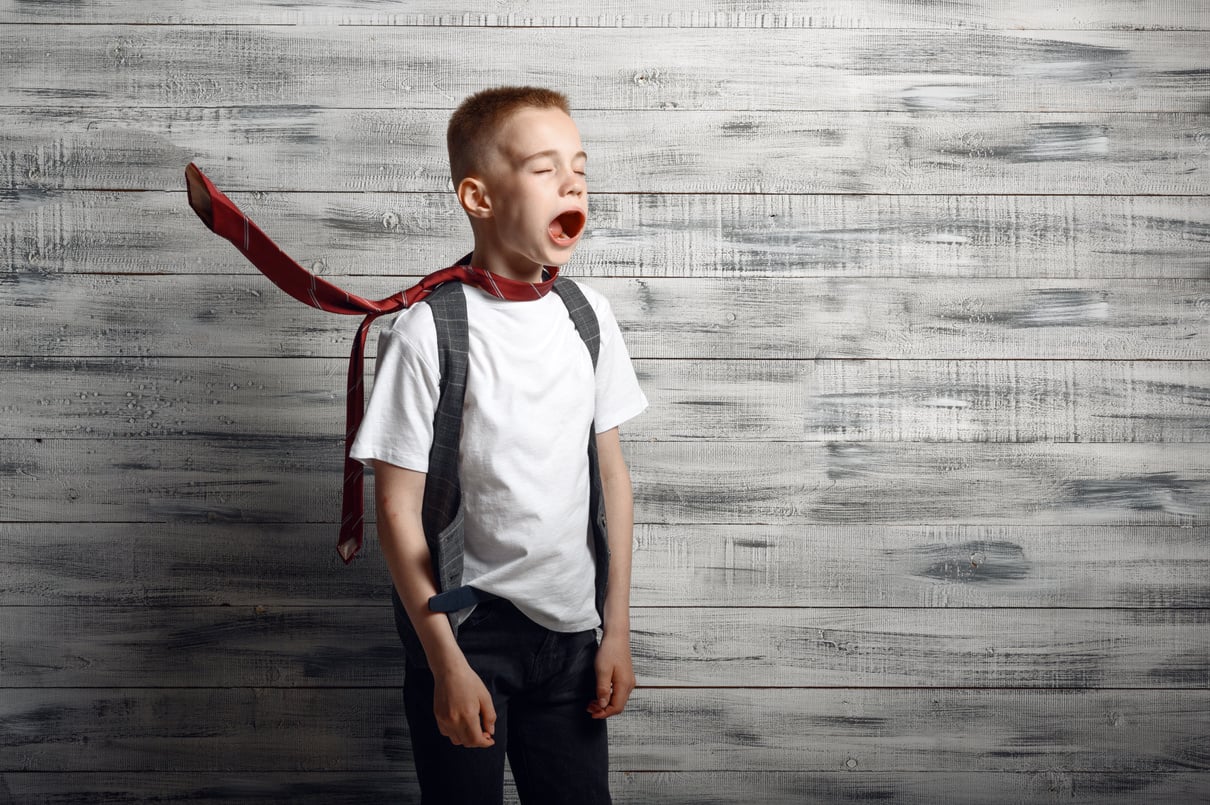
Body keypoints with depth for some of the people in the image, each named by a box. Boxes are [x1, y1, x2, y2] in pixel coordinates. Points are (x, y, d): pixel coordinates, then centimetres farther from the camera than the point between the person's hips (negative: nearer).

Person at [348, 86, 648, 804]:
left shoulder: (589, 316, 1)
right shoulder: (428, 331, -15)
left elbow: (611, 473, 6)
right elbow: (399, 509, -12)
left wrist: (617, 631, 5)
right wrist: (447, 665, -11)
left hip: (570, 628, 4)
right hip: (464, 629, -4)